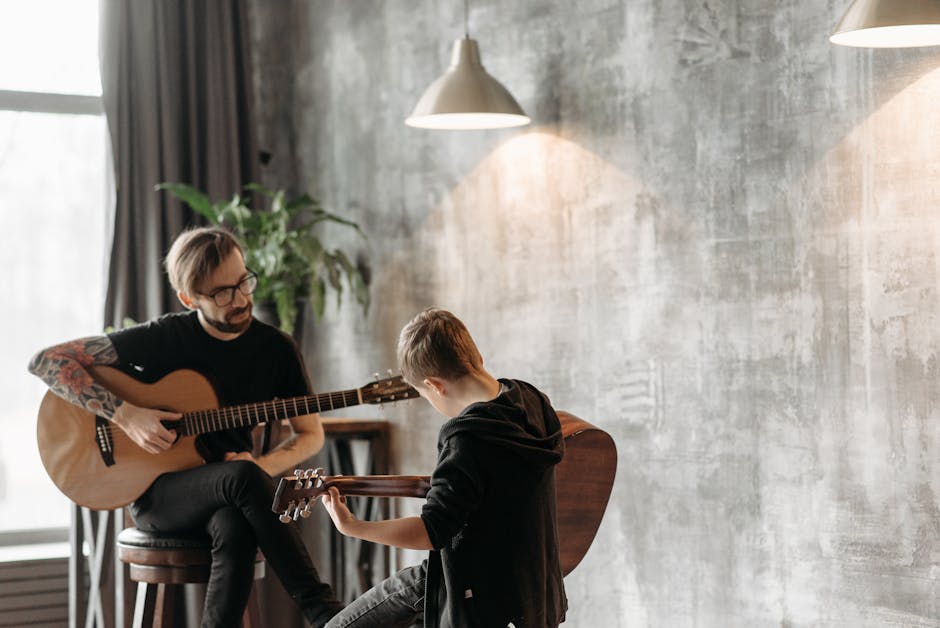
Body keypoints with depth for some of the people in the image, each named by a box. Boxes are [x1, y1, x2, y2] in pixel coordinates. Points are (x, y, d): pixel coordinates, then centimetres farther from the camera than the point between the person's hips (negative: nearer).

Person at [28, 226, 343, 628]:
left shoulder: (275, 349, 0)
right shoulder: (163, 338, -9)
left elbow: (311, 435, 10)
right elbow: (46, 361, -11)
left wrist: (260, 467, -11)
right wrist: (125, 415, -21)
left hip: (230, 491, 3)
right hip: (151, 491, -2)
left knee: (236, 530, -37)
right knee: (242, 477, -36)